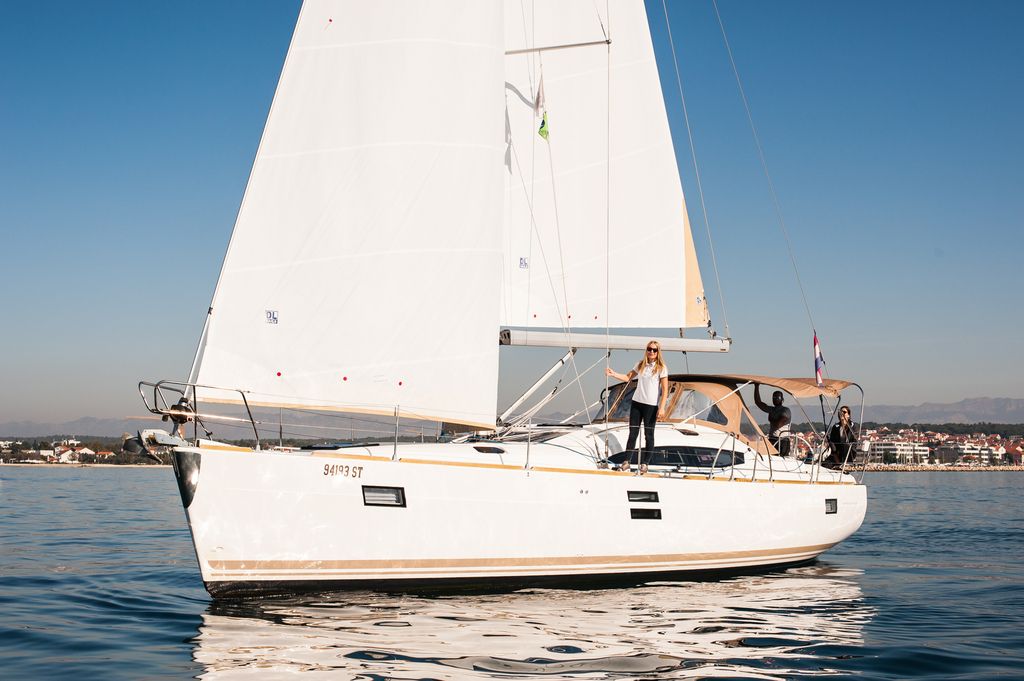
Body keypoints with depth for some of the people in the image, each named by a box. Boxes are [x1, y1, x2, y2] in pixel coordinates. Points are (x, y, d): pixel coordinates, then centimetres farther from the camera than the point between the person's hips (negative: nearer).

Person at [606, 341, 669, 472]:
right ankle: (627, 461, 9)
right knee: (632, 433, 6)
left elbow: (665, 389, -8)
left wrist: (662, 408, -14)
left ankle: (644, 463, 13)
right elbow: (628, 377, 16)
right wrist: (613, 374, 0)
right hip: (636, 402, 4)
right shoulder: (640, 365, 8)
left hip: (651, 405, -4)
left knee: (648, 435, 4)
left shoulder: (661, 368, -6)